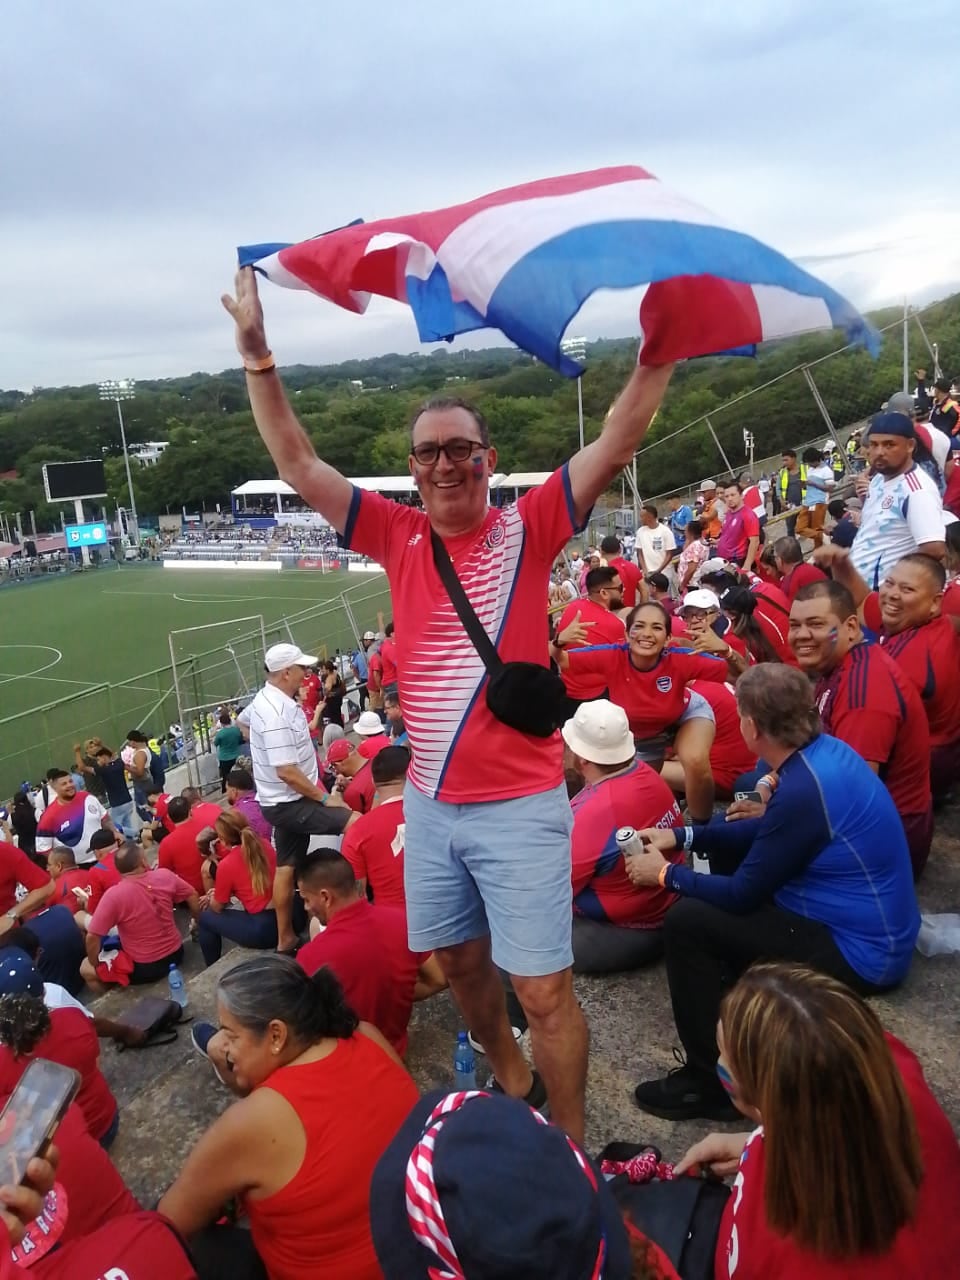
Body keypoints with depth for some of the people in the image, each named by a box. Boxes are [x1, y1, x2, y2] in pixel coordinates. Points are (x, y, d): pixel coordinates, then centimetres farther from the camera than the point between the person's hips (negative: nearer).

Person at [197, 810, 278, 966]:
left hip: (262, 930, -6)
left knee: (205, 918, 16)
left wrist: (212, 897, 27)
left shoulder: (226, 865, -12)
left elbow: (217, 908, 5)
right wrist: (220, 893, 24)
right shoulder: (265, 845, 4)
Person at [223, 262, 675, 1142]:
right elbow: (297, 461, 4)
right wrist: (257, 353, 1)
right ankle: (513, 1084, 48)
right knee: (461, 962, 21)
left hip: (521, 805, -4)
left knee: (544, 989, 2)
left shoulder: (528, 527, -6)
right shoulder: (399, 536, 2)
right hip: (430, 803, 5)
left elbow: (617, 444, -12)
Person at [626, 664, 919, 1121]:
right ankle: (732, 990, 29)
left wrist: (664, 874, -6)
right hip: (868, 926, 10)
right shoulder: (822, 750, -2)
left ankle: (710, 1081, 0)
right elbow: (765, 832, 13)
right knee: (723, 854, 19)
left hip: (860, 952, -10)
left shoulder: (804, 789, -30)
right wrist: (683, 836, 9)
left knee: (686, 922, -15)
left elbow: (743, 893, -20)